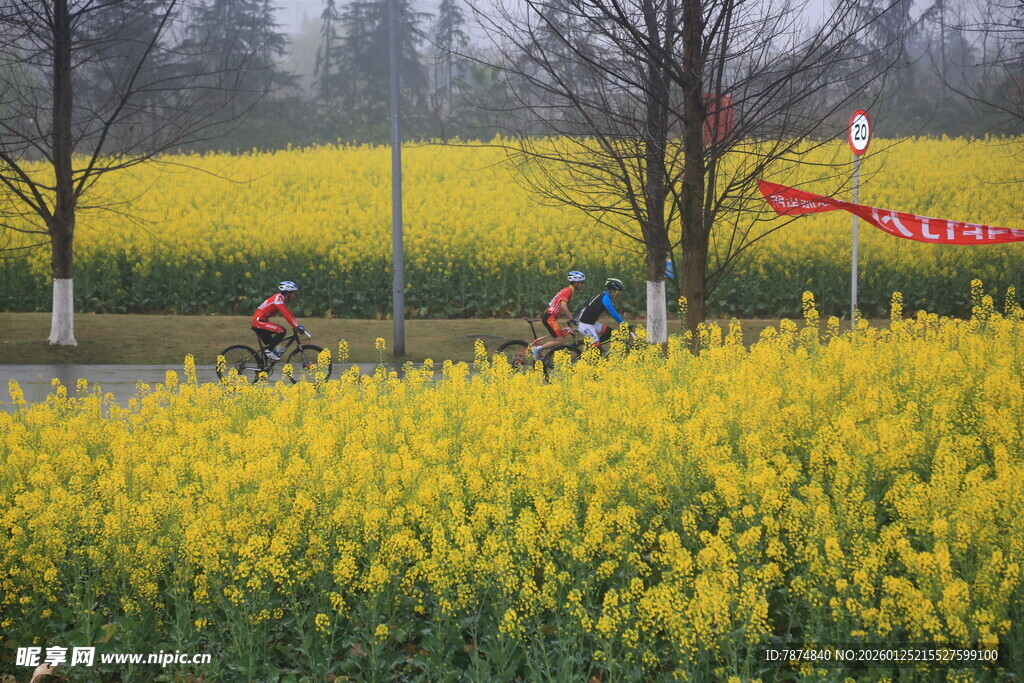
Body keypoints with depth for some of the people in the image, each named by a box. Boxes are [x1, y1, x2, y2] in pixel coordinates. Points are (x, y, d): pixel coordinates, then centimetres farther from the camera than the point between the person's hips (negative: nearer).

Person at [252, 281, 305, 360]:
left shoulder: (281, 299, 11)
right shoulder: (278, 299, -19)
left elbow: (288, 314, 16)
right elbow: (286, 315, -27)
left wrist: (297, 325, 10)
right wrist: (297, 327, -29)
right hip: (259, 322, -10)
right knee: (281, 331, -21)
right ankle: (268, 350, -14)